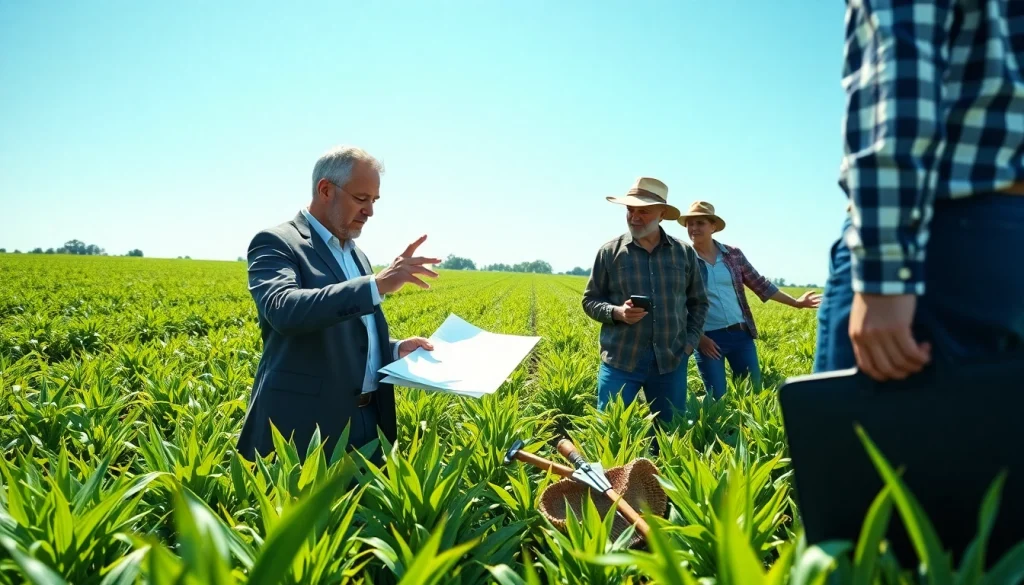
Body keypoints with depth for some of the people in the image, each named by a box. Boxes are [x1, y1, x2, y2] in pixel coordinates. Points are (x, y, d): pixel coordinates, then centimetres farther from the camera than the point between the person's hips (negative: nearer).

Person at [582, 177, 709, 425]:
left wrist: (690, 341, 3)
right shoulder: (609, 252, 1)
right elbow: (590, 301, 6)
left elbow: (698, 302, 15)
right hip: (621, 359, -2)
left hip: (672, 360, 2)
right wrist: (616, 312, -13)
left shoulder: (685, 252, 6)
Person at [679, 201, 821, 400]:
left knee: (754, 390, 10)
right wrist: (698, 337, -12)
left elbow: (759, 284, 11)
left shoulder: (733, 254, 4)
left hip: (741, 333, 3)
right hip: (708, 338, -3)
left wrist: (795, 302, 11)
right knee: (717, 397, 3)